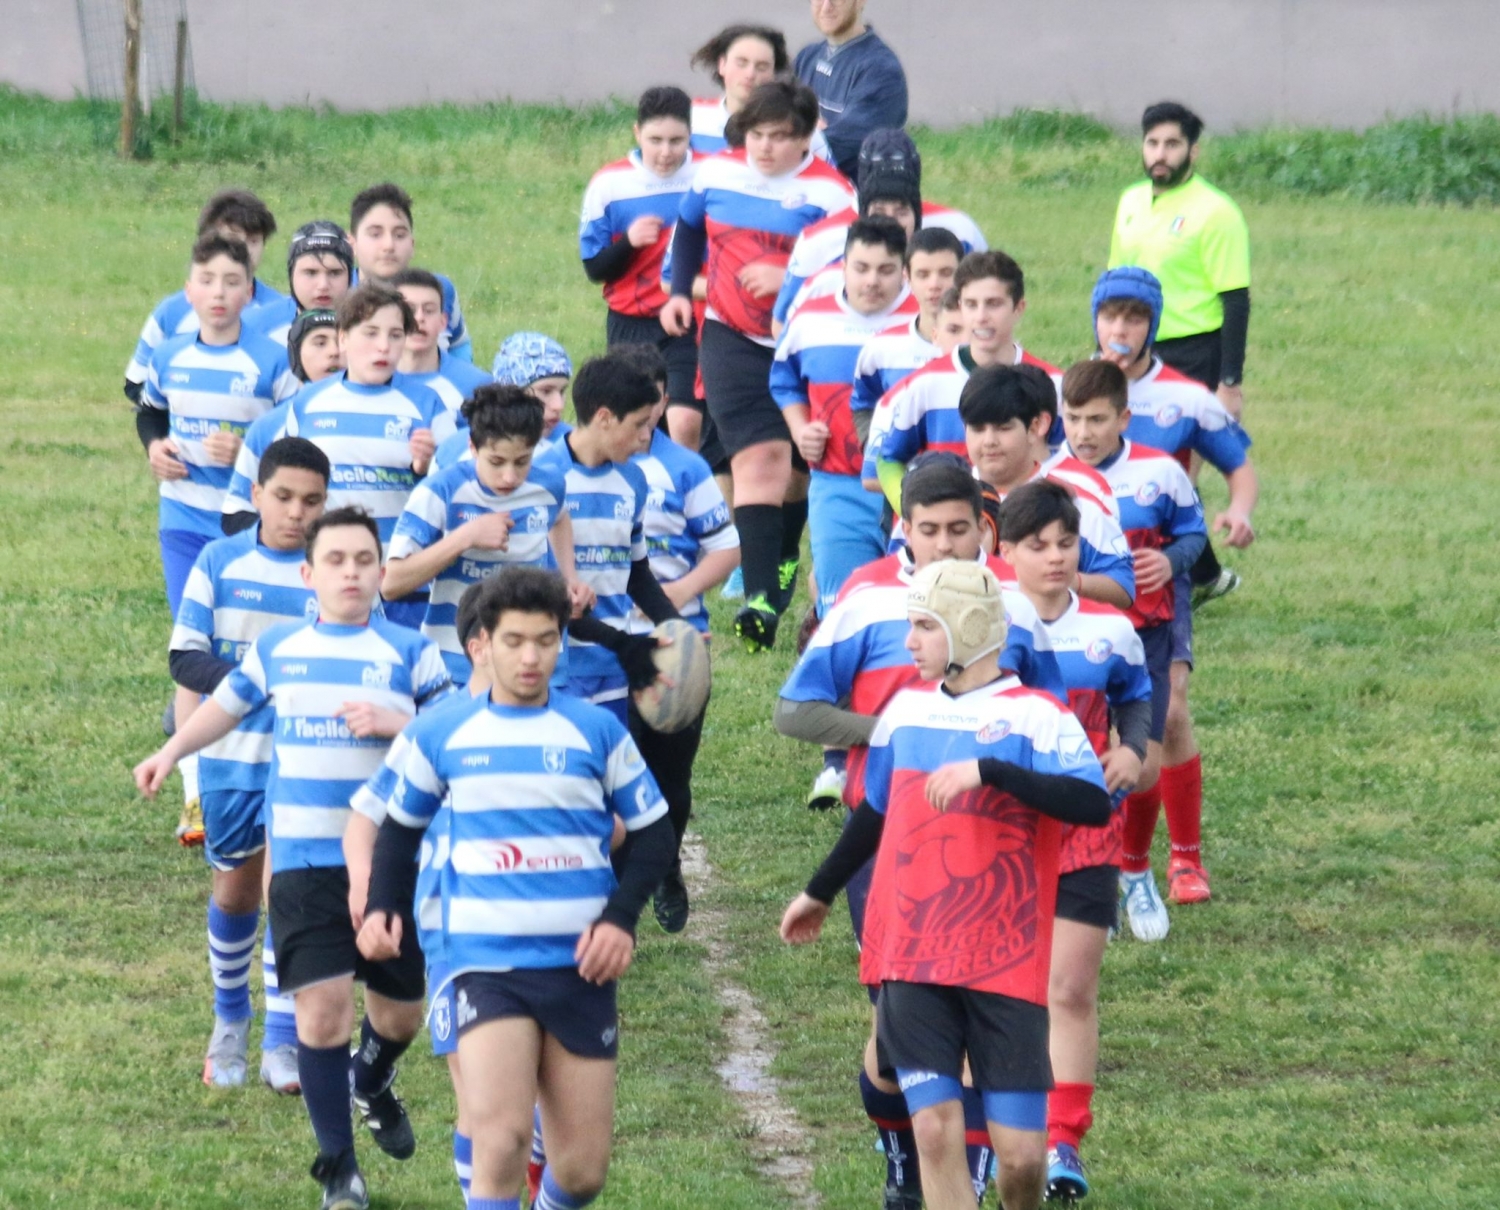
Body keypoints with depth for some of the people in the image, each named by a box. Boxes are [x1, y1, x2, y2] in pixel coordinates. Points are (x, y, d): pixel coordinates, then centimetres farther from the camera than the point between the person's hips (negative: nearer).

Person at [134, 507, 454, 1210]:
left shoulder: (409, 652, 0)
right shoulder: (278, 649, 7)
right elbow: (229, 702, 25)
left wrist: (394, 723, -19)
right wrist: (171, 753, 19)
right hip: (304, 861, 0)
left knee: (399, 1012, 10)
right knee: (322, 1009, -11)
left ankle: (373, 1083, 47)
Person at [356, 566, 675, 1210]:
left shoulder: (597, 732, 3)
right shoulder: (440, 735, 4)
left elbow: (653, 834, 8)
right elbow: (401, 825, 17)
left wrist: (620, 917, -8)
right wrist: (383, 906, 0)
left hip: (579, 967, 1)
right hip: (486, 962, -1)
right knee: (500, 1139, -22)